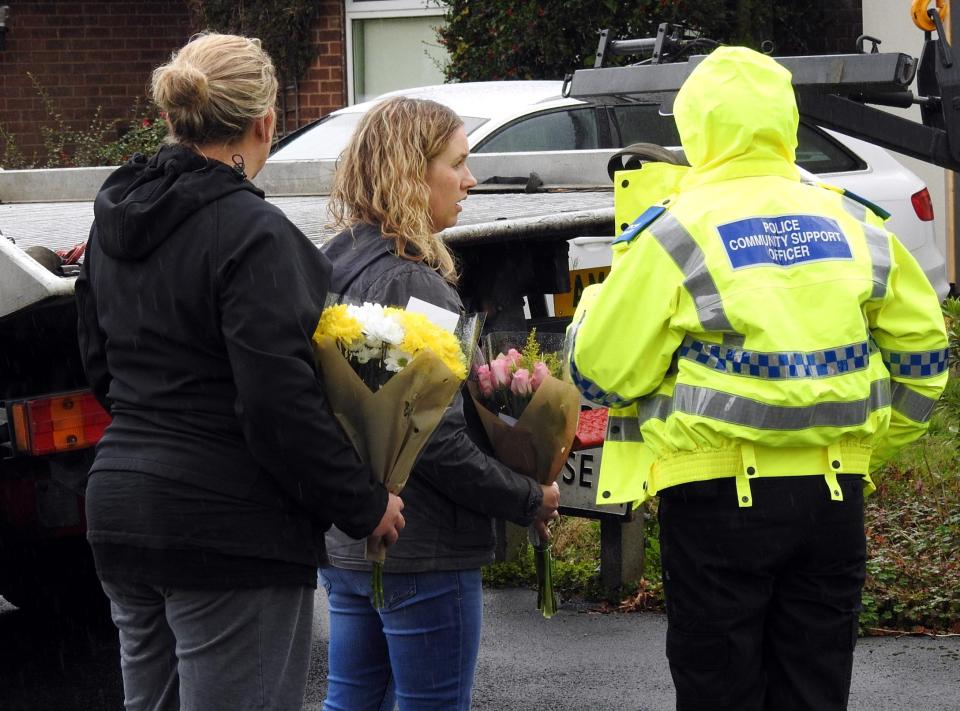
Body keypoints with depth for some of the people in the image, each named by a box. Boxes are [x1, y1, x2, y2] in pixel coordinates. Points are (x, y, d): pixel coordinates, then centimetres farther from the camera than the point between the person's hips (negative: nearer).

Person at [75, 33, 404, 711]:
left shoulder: (115, 222, 9)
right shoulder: (250, 231, -17)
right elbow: (280, 401, -21)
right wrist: (365, 504, -11)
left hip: (120, 506, 9)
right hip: (227, 525, -8)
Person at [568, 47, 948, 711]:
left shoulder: (675, 234, -9)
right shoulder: (854, 225, 6)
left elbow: (603, 373, -6)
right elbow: (922, 348, 14)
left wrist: (598, 308, 15)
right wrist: (876, 443, 24)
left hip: (721, 491, -4)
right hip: (835, 494, 4)